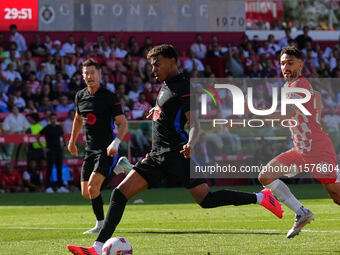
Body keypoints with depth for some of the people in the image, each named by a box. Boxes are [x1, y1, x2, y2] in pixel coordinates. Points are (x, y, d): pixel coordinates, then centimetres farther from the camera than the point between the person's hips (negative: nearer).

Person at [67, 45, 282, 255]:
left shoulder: (183, 88, -11)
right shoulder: (166, 85, 16)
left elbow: (195, 123, -21)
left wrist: (191, 144, -39)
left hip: (178, 154, -8)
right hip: (158, 155, 8)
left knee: (206, 200, -11)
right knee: (120, 193, -5)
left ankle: (260, 198, 7)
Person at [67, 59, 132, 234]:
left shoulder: (109, 97, -10)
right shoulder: (80, 96, 9)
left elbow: (123, 123, -13)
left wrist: (116, 143, -28)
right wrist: (72, 141, 32)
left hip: (107, 149, -7)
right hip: (90, 150, 7)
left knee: (93, 188, -20)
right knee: (86, 192, 4)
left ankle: (101, 224, -3)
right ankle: (117, 168, 23)